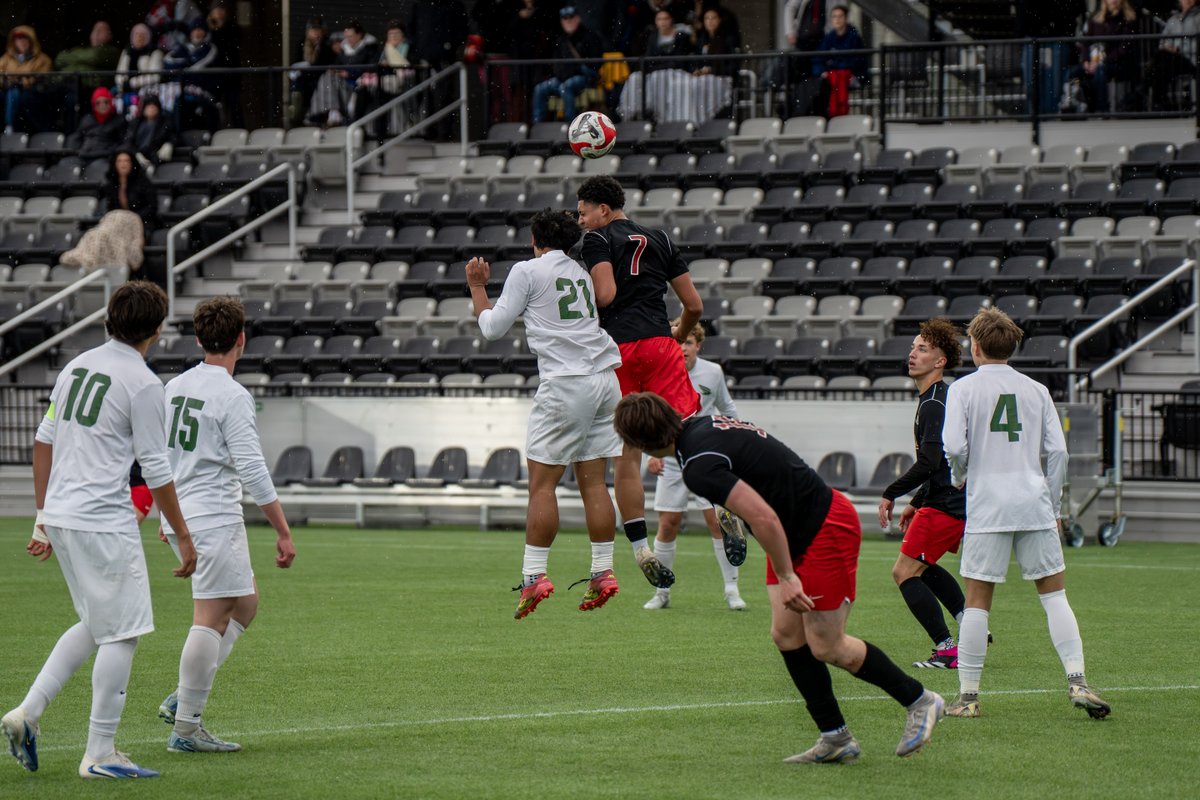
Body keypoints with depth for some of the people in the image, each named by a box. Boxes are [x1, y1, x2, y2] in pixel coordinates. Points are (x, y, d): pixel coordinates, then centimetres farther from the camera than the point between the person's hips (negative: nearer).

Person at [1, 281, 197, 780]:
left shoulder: (77, 366, 12)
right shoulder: (142, 383, -11)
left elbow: (44, 441, 15)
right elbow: (156, 470, -10)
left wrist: (44, 517, 22)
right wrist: (184, 536, -1)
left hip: (61, 515, 8)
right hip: (105, 523, -8)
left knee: (97, 625, 20)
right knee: (121, 632, -1)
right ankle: (99, 754, -1)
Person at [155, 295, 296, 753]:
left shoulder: (175, 387, 11)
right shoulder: (232, 396, -14)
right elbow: (252, 471, -17)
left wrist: (168, 517, 29)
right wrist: (283, 532, -13)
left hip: (181, 519, 9)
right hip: (214, 518, -9)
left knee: (245, 603, 18)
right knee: (210, 620, -6)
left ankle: (184, 697, 12)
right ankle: (186, 727, -6)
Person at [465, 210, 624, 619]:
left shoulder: (527, 271, 1)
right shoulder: (581, 273, 18)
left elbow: (492, 327, 4)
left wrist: (477, 287, 19)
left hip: (565, 382, -6)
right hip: (605, 378, 6)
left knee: (542, 482, -4)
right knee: (593, 481, 8)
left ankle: (534, 575, -8)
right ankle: (603, 573, 5)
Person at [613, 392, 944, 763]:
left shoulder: (699, 466, -27)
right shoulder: (703, 425, 2)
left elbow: (763, 517, -31)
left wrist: (786, 578, -24)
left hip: (826, 530, -10)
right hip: (799, 534, 10)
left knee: (826, 647, -3)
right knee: (786, 635, 6)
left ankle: (919, 700, 14)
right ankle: (835, 738, 9)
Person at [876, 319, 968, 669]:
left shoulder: (934, 405, -17)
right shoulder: (940, 398, 16)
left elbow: (929, 463, -24)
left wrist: (891, 494, -15)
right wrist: (916, 503, 25)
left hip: (944, 505, -11)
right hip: (957, 499, 11)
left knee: (904, 572, -6)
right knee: (921, 567, 26)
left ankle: (947, 650, -7)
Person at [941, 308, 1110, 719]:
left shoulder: (963, 389, 1)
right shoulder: (1036, 391, 10)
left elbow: (954, 446, -9)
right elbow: (1057, 451, 6)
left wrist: (959, 477, 12)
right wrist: (1053, 507, 15)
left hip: (987, 507, -2)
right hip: (1035, 505, 2)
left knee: (977, 599, 2)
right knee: (1054, 594, 6)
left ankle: (967, 695, 3)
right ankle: (1077, 682, -4)